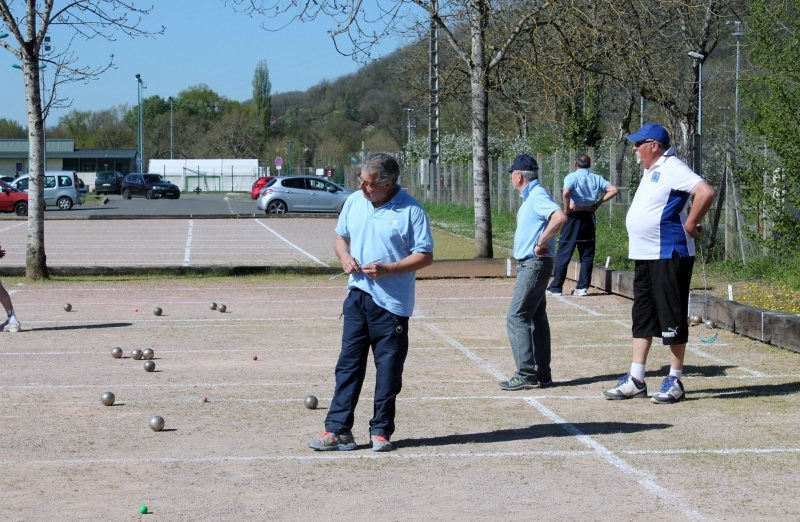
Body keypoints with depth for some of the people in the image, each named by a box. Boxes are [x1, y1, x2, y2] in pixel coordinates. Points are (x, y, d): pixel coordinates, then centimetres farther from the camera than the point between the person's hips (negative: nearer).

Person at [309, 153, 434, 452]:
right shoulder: (354, 202, 6)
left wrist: (388, 268, -19)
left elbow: (425, 256, -9)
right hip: (357, 296, 4)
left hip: (392, 303, -4)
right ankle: (338, 430, 4)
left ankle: (381, 430, 13)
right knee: (348, 364, 3)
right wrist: (345, 256, -2)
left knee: (388, 369, 3)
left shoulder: (410, 211, -10)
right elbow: (341, 236, 20)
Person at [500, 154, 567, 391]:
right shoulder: (530, 197, 15)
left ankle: (526, 375, -11)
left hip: (534, 264, -11)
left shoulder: (538, 196, -16)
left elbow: (560, 217, -33)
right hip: (529, 265, 11)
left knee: (517, 318, -10)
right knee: (536, 318, 11)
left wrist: (541, 243, -25)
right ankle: (541, 375, 15)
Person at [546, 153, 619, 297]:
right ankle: (583, 287, 7)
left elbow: (566, 193, -24)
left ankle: (555, 288, -1)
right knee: (587, 254, 10)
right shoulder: (597, 178, 7)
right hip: (589, 217, 4)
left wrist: (566, 209, -11)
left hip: (574, 216, -4)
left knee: (564, 253, -1)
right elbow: (614, 190, 0)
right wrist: (598, 203, 3)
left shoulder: (572, 176, -6)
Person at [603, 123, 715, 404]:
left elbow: (706, 192, -26)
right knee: (642, 317, 11)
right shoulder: (650, 171, 15)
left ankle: (674, 382, 3)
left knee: (671, 317, -3)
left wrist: (690, 225, -19)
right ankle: (636, 380, 15)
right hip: (644, 255, 10)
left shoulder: (672, 168, -14)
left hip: (669, 255, -10)